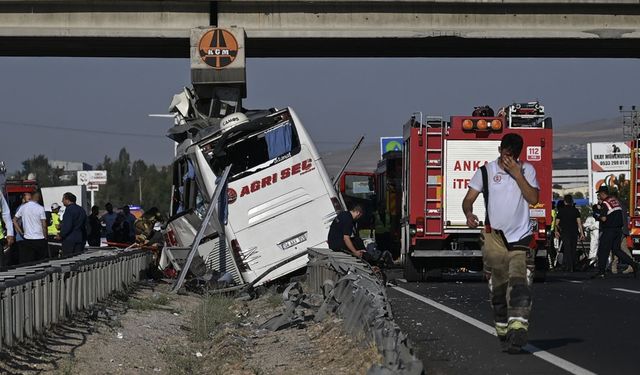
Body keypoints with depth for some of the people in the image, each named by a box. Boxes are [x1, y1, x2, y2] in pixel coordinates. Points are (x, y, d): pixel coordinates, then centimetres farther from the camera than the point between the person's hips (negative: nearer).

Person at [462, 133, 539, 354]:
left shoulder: (527, 170, 6)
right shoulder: (486, 172, 5)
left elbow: (533, 198, -5)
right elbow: (469, 198, 2)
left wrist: (517, 175, -12)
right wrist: (469, 214, -19)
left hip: (521, 238, -1)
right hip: (494, 238, 1)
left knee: (520, 287, -16)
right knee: (498, 290, 5)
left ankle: (518, 333, -26)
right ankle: (504, 333, 17)